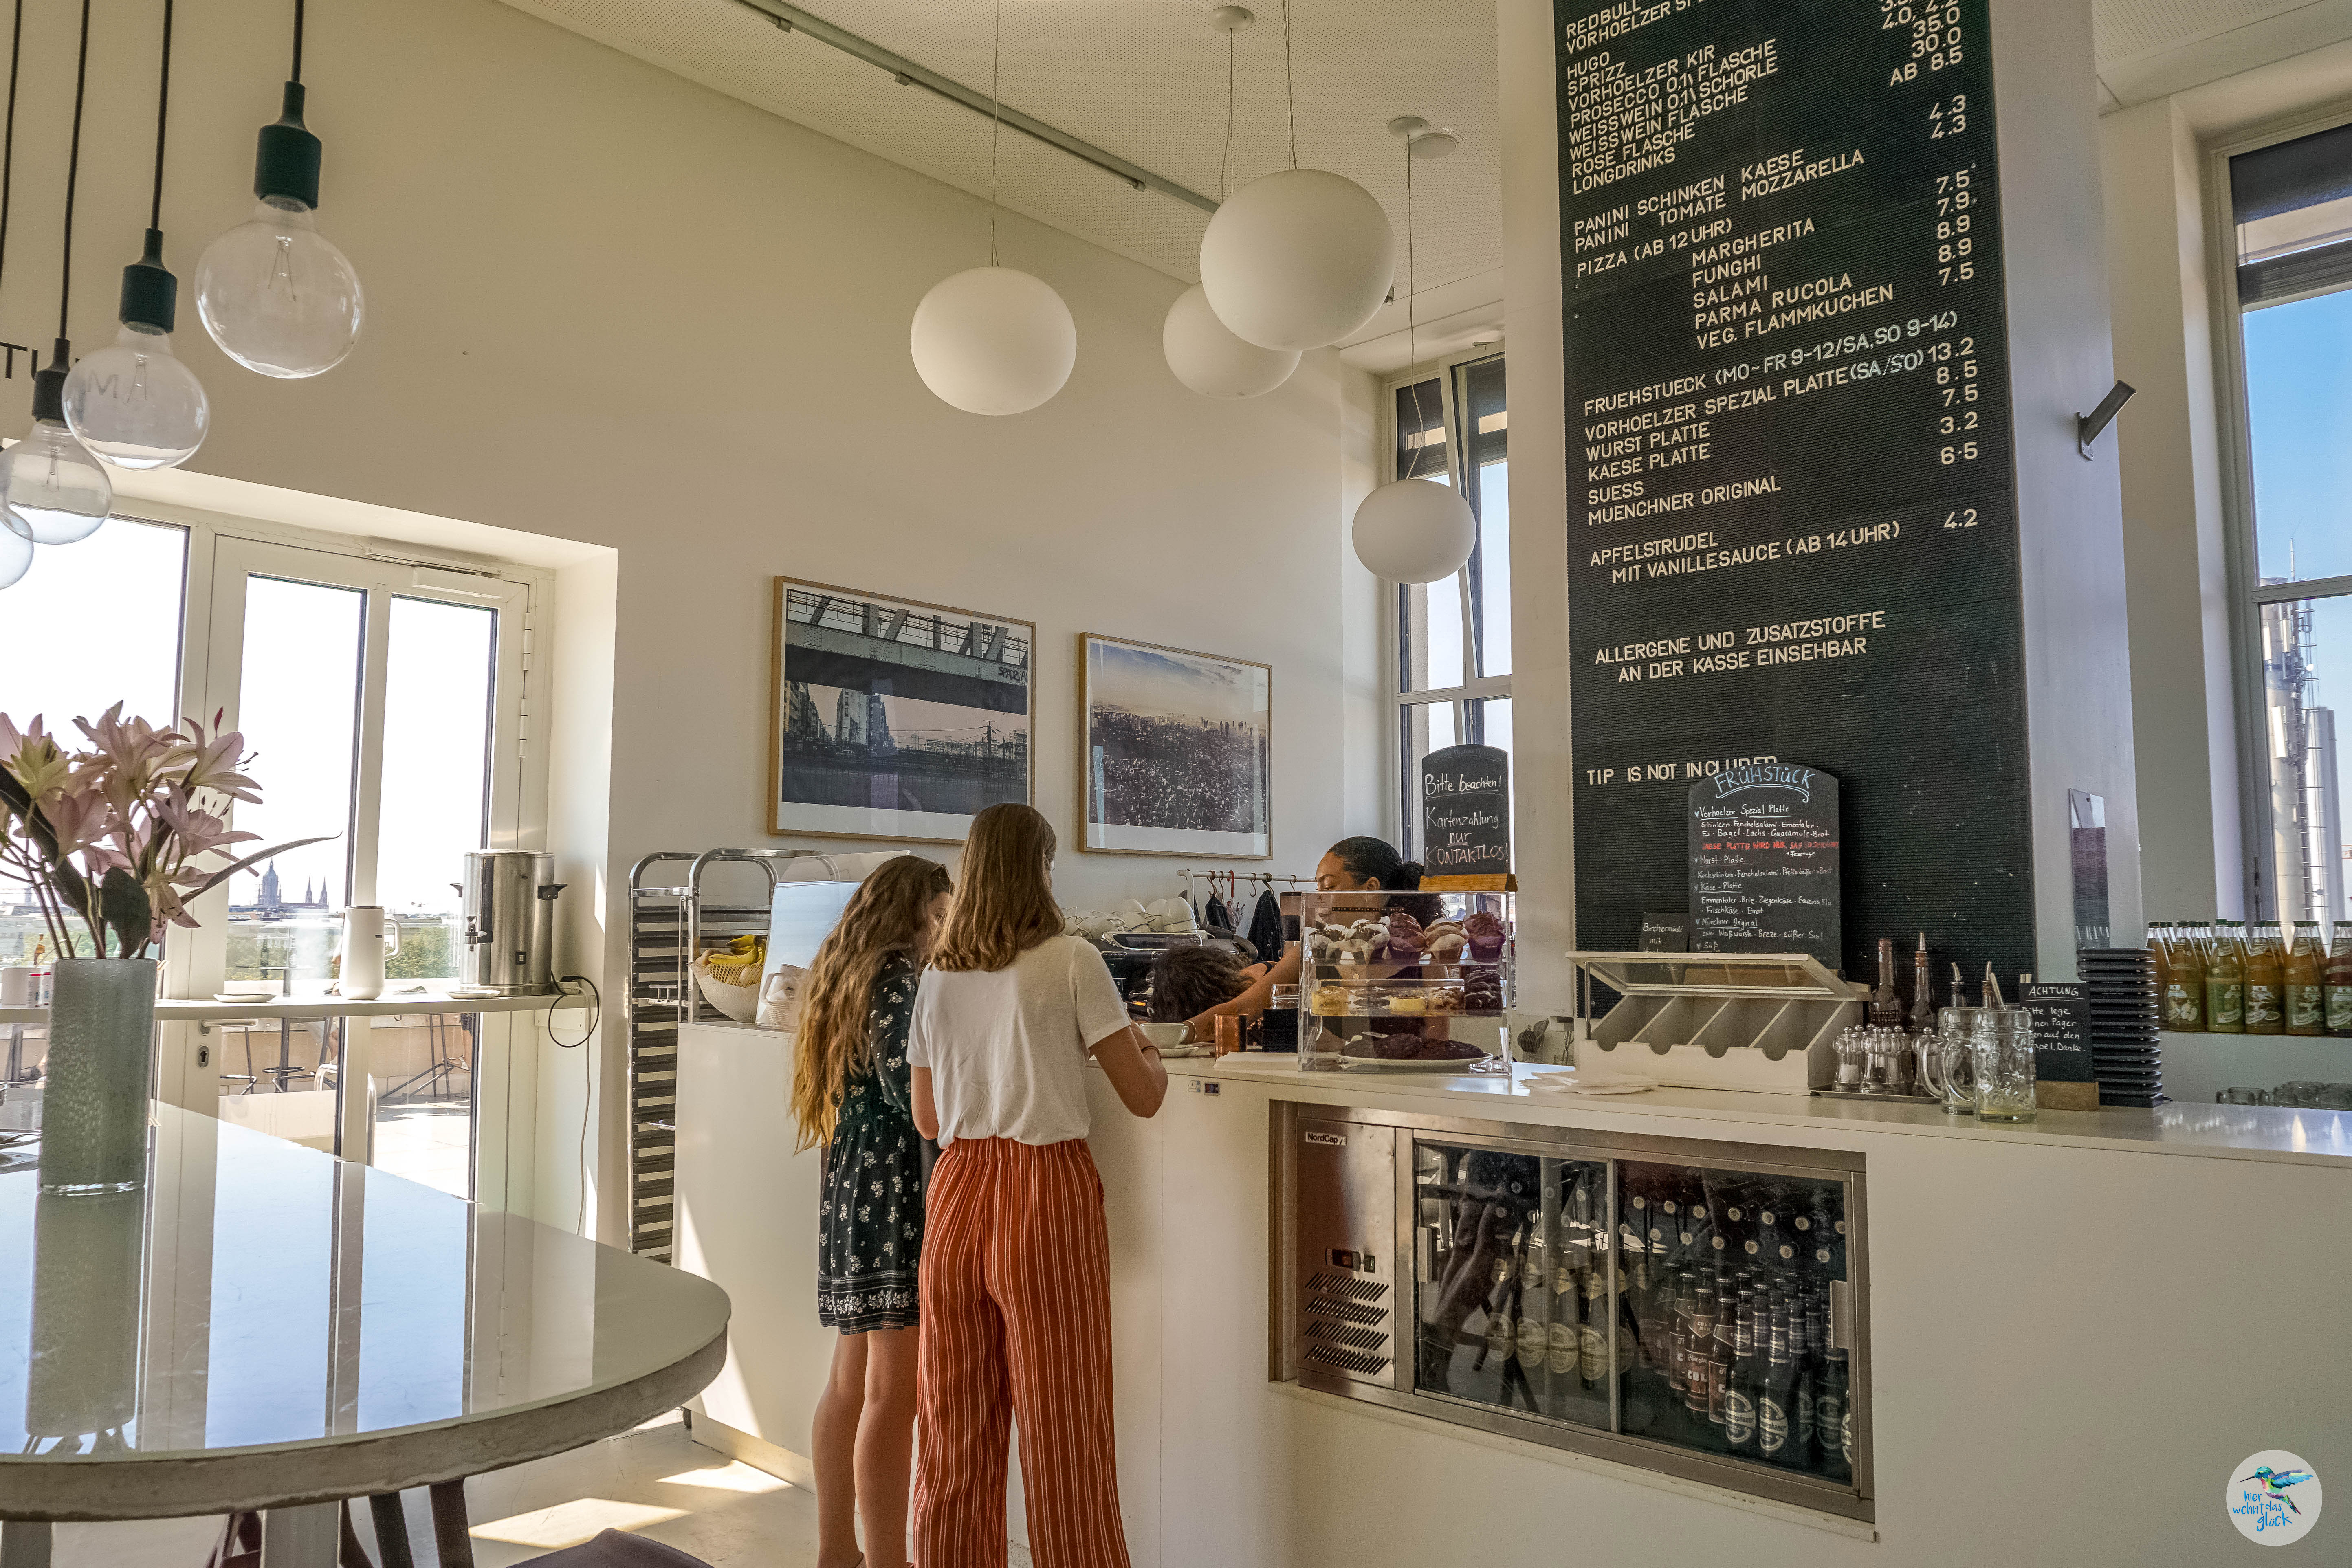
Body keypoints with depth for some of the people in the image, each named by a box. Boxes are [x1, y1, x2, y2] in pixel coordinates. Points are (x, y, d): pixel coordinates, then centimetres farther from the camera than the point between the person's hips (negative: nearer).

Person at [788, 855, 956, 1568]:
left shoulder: (842, 974, 16)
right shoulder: (900, 980, -12)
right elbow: (911, 1092, -21)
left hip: (848, 1188, 10)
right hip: (896, 1190, -10)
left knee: (851, 1380, 17)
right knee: (893, 1390, -6)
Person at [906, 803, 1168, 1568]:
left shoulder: (937, 976, 9)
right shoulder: (1071, 960, -7)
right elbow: (1143, 1097, -4)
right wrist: (1150, 1051, 17)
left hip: (958, 1191, 5)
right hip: (1047, 1195, -5)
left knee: (956, 1426, 14)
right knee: (1063, 1426, 4)